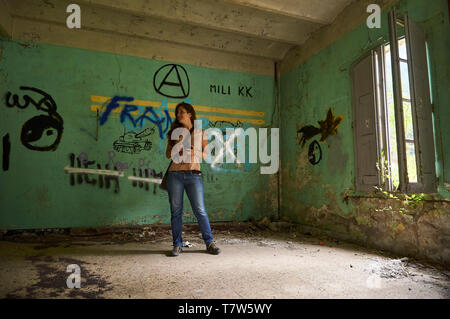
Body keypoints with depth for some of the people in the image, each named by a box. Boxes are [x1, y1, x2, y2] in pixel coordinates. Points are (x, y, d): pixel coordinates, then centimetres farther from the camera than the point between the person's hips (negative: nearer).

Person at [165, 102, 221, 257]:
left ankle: (209, 243, 11)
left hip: (193, 174, -2)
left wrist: (193, 153, -9)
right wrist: (177, 148, -6)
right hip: (175, 174, 2)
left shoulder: (200, 132, 8)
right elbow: (168, 154, 14)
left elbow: (206, 154, 9)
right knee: (176, 211, 4)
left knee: (200, 210, -2)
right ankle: (177, 245, 15)